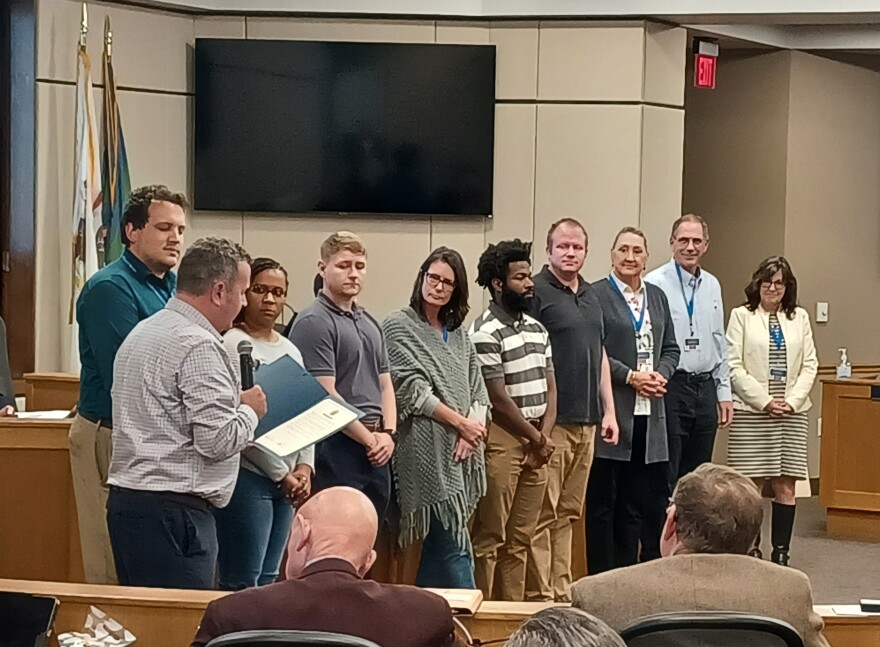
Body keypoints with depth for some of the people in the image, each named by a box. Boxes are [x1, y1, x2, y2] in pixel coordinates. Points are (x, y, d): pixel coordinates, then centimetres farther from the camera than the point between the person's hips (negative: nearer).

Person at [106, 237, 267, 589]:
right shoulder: (198, 345, -14)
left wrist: (235, 404, 20)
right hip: (173, 510, -10)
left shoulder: (143, 332, 16)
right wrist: (250, 410, 1)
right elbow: (217, 440, -18)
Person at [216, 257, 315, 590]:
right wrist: (281, 474, -11)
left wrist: (304, 468, -1)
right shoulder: (233, 345, -9)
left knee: (268, 580, 11)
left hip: (287, 481, 8)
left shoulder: (290, 350, 15)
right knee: (243, 584, -6)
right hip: (248, 476, -8)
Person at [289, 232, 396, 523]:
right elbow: (325, 396, -14)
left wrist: (388, 433, 2)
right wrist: (370, 439, -9)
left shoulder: (371, 324, 18)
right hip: (337, 447, -8)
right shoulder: (313, 323, -9)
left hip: (377, 453, 8)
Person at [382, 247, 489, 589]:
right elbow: (412, 389, -9)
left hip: (461, 453, 7)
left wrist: (472, 429, -6)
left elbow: (478, 390, 13)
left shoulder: (459, 333, 18)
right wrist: (460, 422, -9)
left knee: (441, 540, 9)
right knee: (455, 546, -9)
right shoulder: (399, 326, -2)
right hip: (428, 451, -7)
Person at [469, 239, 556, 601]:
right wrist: (537, 439, -5)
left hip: (536, 441, 8)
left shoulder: (537, 328, 14)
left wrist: (544, 436, -2)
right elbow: (499, 399, -14)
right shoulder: (485, 334, -12)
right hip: (502, 440, -8)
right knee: (490, 538, -4)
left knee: (521, 538, 12)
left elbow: (550, 387, 12)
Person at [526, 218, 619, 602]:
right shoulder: (536, 292, -7)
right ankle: (540, 597, -1)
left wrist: (609, 410, 16)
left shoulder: (591, 296, 16)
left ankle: (562, 592, 17)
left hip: (587, 422, 7)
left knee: (569, 512, 11)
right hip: (550, 422, -7)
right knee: (543, 514, -4)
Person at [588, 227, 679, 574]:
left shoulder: (657, 297, 16)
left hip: (648, 413, 6)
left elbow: (670, 348, 17)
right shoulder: (596, 295, -5)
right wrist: (630, 376, -15)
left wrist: (660, 374, -2)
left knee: (635, 500, 10)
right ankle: (600, 579, 7)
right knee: (602, 501, 1)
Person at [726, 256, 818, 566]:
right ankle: (751, 552, 6)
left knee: (786, 487, 1)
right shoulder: (742, 316, 3)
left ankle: (781, 553, 5)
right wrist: (764, 401, -11)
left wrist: (792, 400, -6)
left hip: (792, 413, 3)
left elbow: (809, 364, 8)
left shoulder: (799, 317, 12)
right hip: (751, 413, -3)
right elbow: (734, 366, -4)